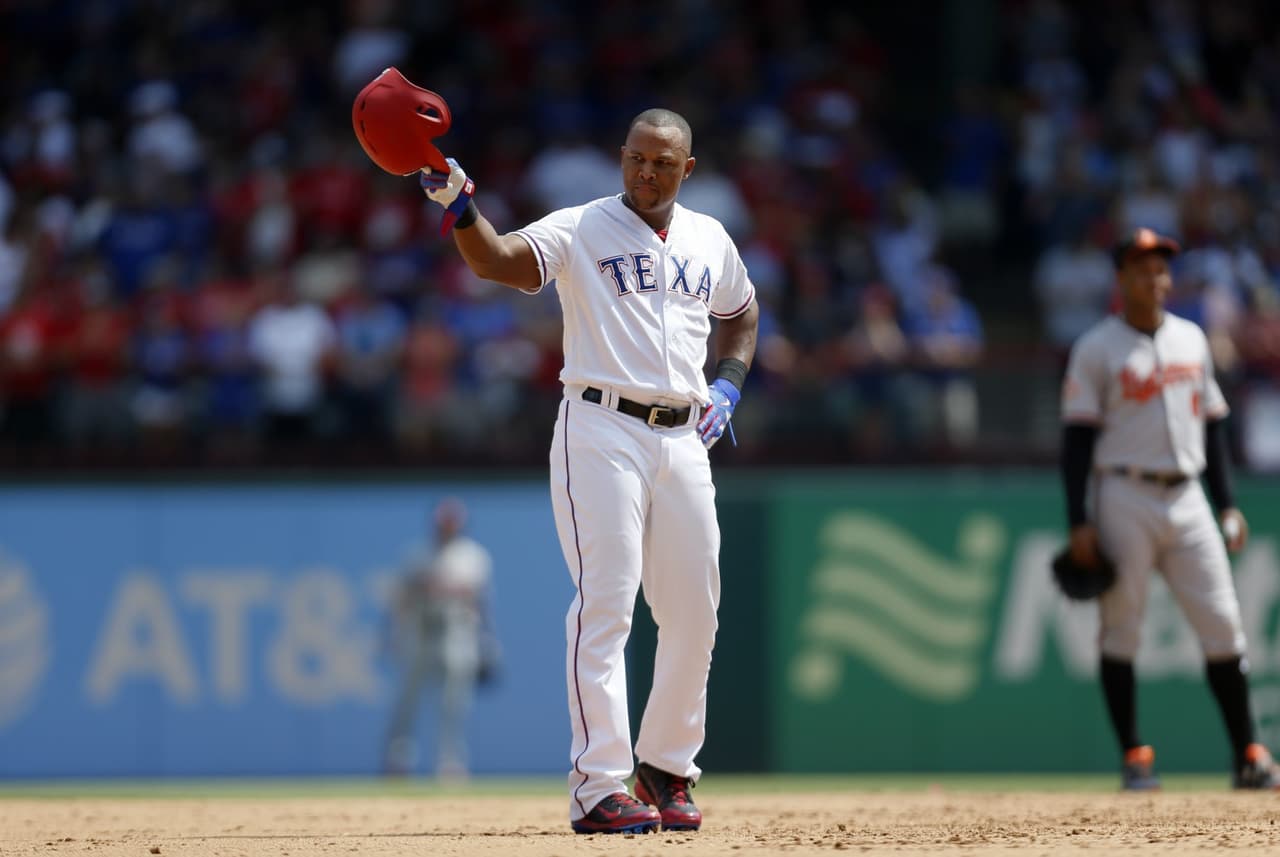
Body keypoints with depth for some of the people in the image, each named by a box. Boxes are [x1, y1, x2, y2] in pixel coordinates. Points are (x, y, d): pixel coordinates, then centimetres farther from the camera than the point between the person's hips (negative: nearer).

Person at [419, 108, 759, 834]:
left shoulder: (711, 240, 14)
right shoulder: (580, 230, -2)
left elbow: (742, 314, 32)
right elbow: (496, 260, -19)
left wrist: (729, 385, 14)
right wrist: (458, 203, -38)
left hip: (683, 439, 6)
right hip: (602, 432, -5)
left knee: (695, 611, 9)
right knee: (606, 605, -13)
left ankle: (667, 765, 26)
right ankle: (599, 788, -16)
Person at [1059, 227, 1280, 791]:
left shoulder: (1192, 339, 14)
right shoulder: (1097, 348, -2)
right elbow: (1077, 438, -5)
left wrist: (1227, 504, 12)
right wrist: (1079, 522, -12)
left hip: (1187, 497, 4)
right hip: (1125, 496, -4)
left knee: (1223, 624, -1)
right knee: (1120, 627, -2)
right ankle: (1134, 758, 4)